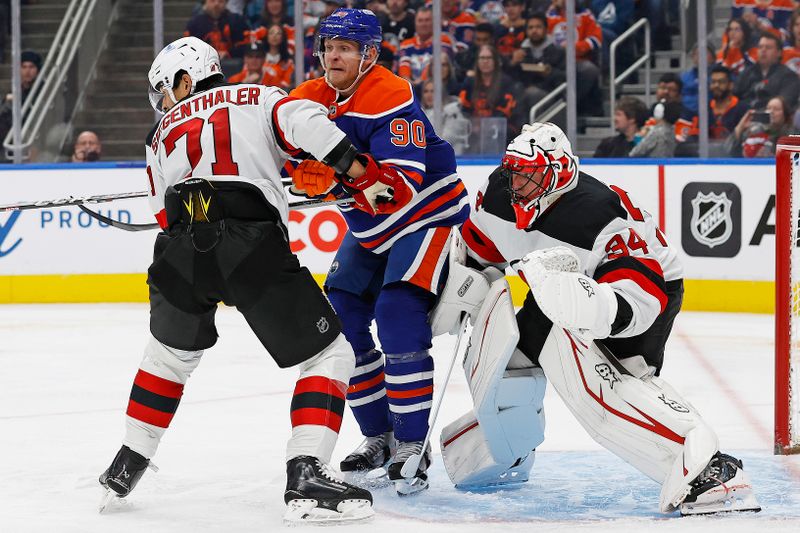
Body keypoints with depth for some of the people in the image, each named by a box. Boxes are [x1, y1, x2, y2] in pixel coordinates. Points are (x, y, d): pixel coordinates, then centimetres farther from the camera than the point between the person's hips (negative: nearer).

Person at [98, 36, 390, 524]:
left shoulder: (163, 134, 30)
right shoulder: (260, 99, 21)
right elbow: (304, 122, 0)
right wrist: (360, 172, -2)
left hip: (180, 250, 4)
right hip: (253, 245, -4)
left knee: (169, 352, 32)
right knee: (329, 356, 7)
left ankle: (128, 465, 36)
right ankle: (306, 477, -7)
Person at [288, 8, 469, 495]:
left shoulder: (390, 99, -27)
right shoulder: (312, 98, -3)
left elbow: (403, 185, -36)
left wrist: (337, 180, -48)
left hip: (428, 213, -8)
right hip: (371, 226, 8)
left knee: (398, 321, -23)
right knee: (340, 322, 3)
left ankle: (412, 445, -15)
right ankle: (378, 437, 16)